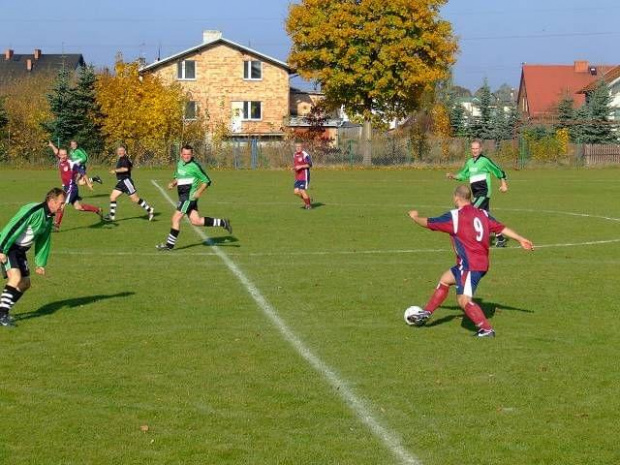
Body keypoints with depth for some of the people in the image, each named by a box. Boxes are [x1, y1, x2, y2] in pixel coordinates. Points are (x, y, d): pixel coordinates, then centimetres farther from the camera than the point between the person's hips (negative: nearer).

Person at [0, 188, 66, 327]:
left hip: (20, 250, 10)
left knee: (25, 284, 8)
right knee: (16, 278, -24)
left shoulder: (49, 217, 7)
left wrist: (41, 263, 15)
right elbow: (13, 228, -26)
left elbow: (44, 241, 16)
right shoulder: (33, 210, -23)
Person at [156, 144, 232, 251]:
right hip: (183, 197, 9)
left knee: (176, 218, -8)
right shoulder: (180, 163, 12)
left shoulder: (194, 166, -12)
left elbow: (206, 181, -8)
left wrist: (199, 192, -21)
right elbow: (178, 177, 27)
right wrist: (173, 183, 6)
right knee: (196, 221, 9)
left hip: (190, 197, -9)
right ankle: (222, 223, 21)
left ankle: (169, 244, 1)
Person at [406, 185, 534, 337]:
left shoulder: (454, 216, -11)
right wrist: (521, 239, 12)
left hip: (470, 266, -9)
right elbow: (501, 228, 6)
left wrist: (415, 216, 19)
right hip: (481, 263, 9)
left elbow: (428, 223, -1)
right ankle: (426, 314, 30)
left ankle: (486, 329, -18)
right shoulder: (482, 214, 7)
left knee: (464, 300, -13)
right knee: (445, 280, 22)